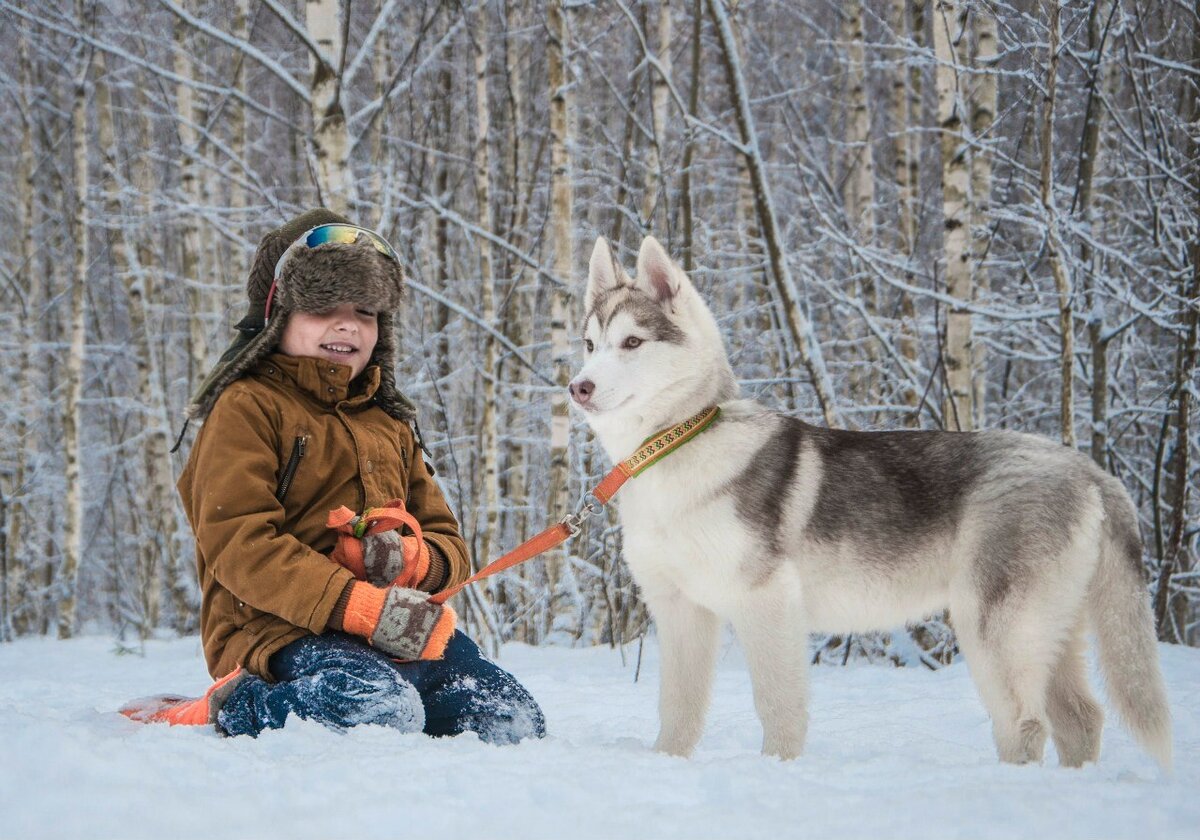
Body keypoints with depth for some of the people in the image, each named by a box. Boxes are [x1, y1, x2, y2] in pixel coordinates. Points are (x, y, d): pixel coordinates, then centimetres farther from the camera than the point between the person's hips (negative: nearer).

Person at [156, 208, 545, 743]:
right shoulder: (248, 406, 3)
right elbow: (238, 544, -12)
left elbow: (448, 543, 23)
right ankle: (241, 706, -8)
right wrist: (360, 605, -23)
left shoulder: (389, 421, 27)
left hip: (401, 628, 7)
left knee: (513, 721, -13)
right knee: (383, 713, -36)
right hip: (282, 626, -7)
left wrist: (414, 559, -5)